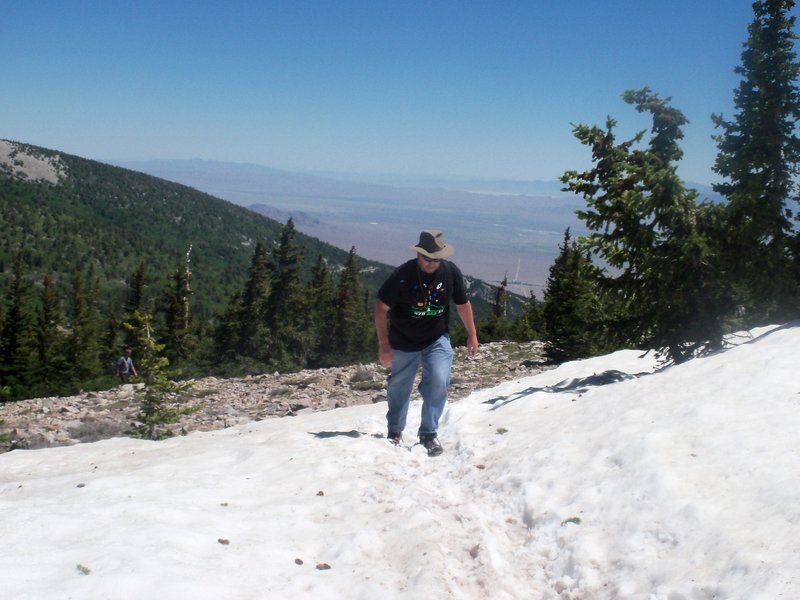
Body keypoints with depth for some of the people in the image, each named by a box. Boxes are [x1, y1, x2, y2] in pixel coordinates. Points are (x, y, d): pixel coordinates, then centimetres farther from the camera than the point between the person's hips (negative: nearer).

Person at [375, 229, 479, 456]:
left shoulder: (451, 272, -12)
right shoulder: (402, 275, -21)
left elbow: (462, 303, 4)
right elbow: (381, 308, -16)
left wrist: (472, 334, 9)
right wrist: (384, 345, -18)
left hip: (437, 340, 1)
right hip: (403, 343, -1)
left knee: (439, 381, -17)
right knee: (399, 388, 13)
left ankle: (429, 433, -1)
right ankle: (394, 431, 36)